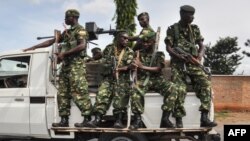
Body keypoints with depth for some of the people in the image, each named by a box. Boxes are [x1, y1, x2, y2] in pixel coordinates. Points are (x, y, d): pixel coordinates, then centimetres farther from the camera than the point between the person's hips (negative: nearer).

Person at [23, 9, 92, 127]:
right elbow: (52, 41, 26)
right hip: (65, 65, 9)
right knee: (62, 93, 5)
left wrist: (64, 53, -21)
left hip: (76, 65, -9)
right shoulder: (67, 32, 23)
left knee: (78, 92, -13)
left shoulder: (80, 30, -3)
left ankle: (87, 118, -8)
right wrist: (34, 47, 24)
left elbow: (82, 46, -20)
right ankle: (64, 120, 10)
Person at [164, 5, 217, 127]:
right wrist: (181, 57, -16)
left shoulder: (195, 29, 15)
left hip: (193, 64, 3)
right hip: (178, 64, -3)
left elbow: (202, 46, 15)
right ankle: (179, 120, -10)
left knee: (205, 83, -19)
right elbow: (168, 48, -1)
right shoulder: (172, 29, 4)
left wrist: (200, 55, -9)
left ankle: (204, 118, -21)